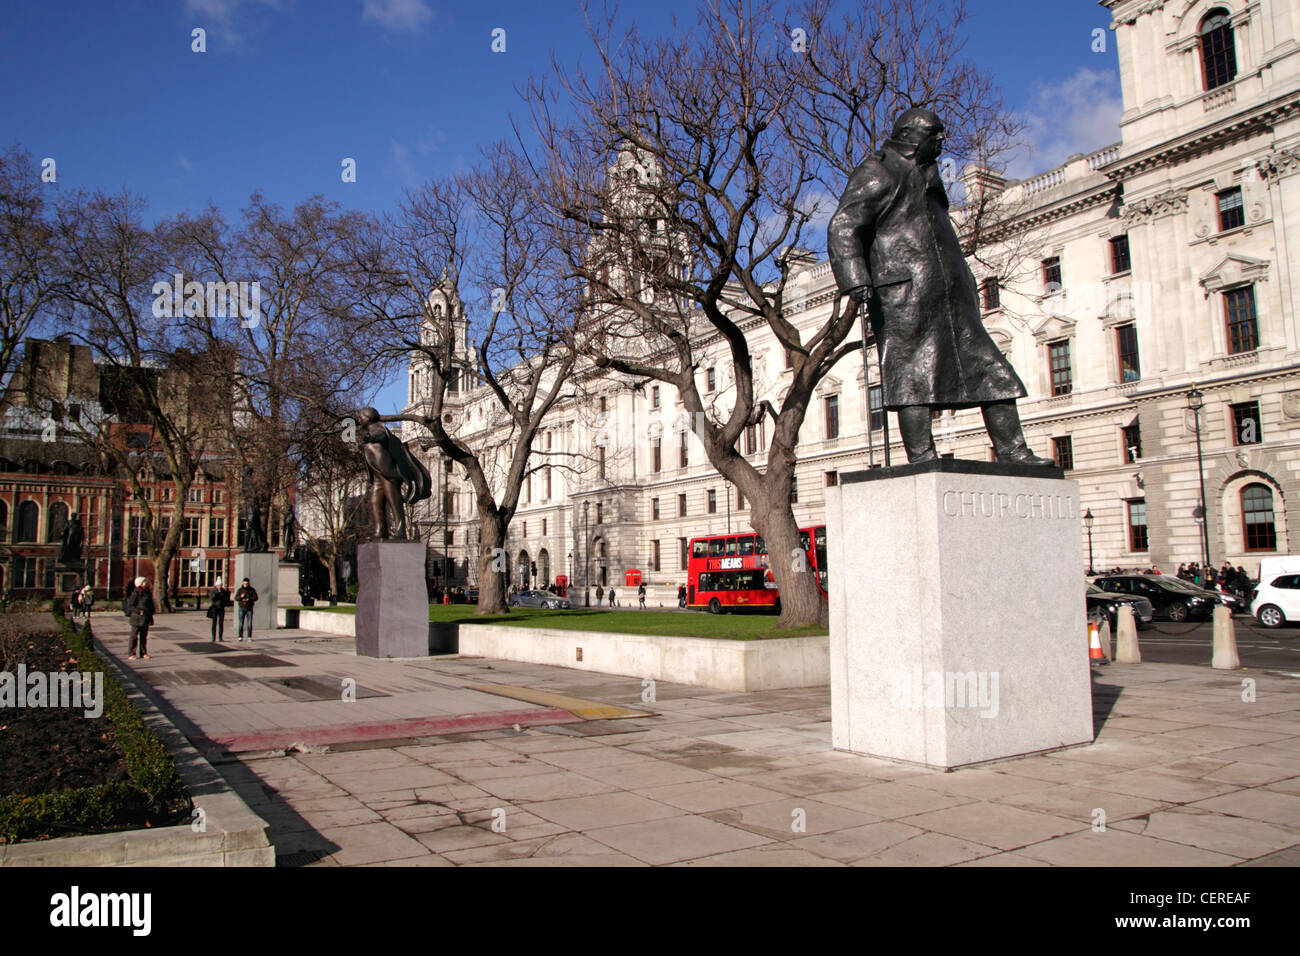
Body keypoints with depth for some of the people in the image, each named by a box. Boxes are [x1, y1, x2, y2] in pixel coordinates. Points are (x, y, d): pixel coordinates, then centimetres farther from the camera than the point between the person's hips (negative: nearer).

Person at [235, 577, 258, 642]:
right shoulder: (240, 590, 3)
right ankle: (240, 637, 9)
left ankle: (249, 637, 0)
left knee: (250, 624, -4)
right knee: (241, 624, 1)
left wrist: (248, 599, -21)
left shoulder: (252, 590, 2)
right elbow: (236, 598, -4)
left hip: (249, 609, -1)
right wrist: (241, 596, -24)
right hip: (242, 608, 1)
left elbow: (255, 598, -5)